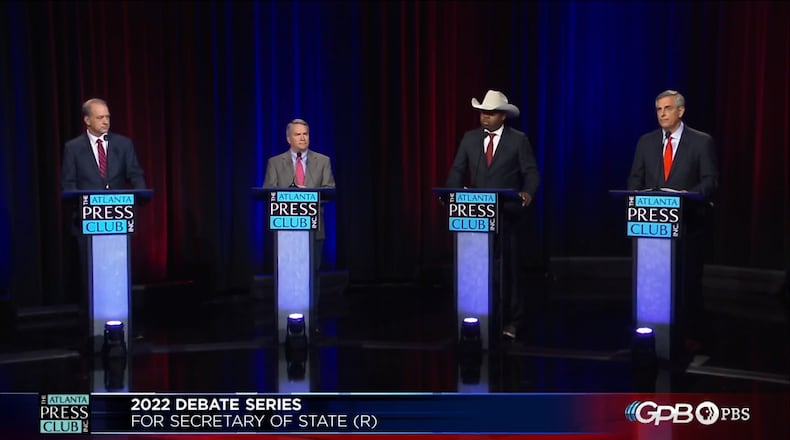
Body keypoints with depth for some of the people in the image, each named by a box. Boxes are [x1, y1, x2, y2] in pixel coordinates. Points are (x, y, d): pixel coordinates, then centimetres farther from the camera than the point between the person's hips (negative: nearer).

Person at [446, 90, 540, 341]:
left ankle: (512, 321, 14)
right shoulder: (469, 138, 8)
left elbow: (531, 172, -5)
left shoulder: (518, 140, -1)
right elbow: (458, 170, 4)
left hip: (509, 214, -3)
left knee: (511, 267, 5)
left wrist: (528, 192, -25)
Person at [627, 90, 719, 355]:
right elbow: (635, 179, 10)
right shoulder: (646, 142, 9)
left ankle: (690, 335, 13)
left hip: (688, 221, -2)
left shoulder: (702, 142, 0)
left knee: (688, 279, 3)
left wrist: (690, 194, -22)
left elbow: (711, 181, -4)